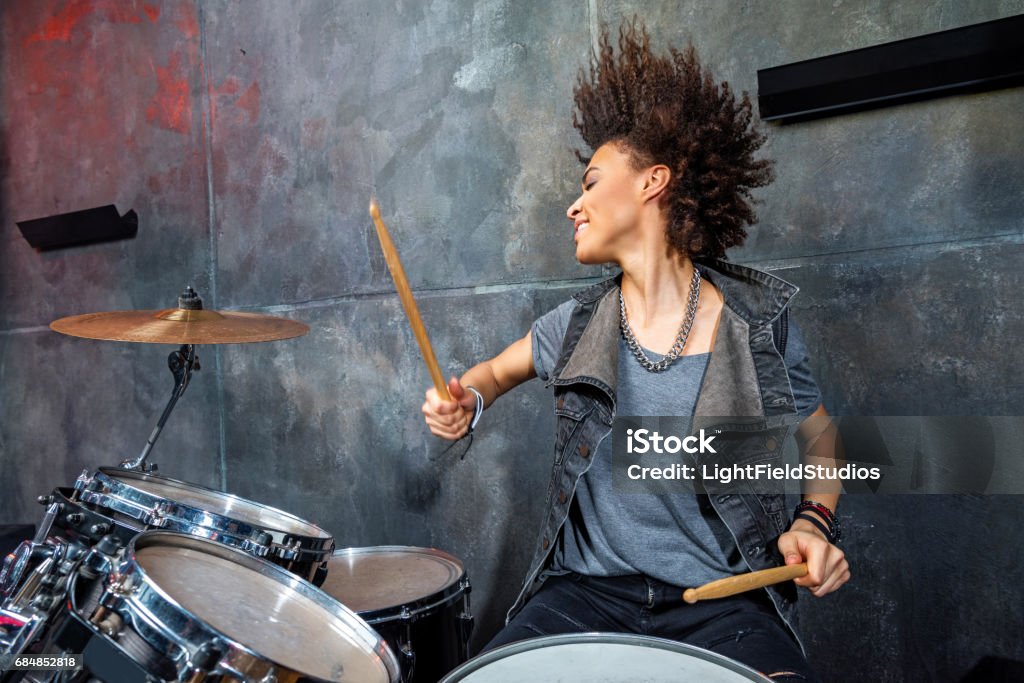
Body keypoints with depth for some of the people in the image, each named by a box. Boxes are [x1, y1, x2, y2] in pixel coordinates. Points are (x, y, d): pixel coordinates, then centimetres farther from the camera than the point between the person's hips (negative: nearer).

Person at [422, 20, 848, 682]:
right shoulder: (579, 326, 0)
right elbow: (499, 367, 19)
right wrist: (465, 402, -2)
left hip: (724, 598, -1)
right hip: (588, 587, 2)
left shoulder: (761, 322, -6)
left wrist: (813, 524, -8)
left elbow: (820, 443, 10)